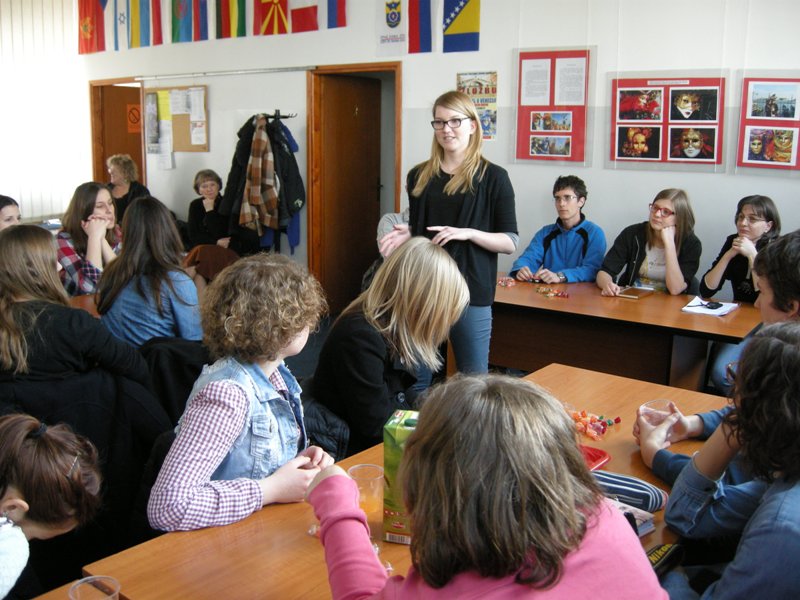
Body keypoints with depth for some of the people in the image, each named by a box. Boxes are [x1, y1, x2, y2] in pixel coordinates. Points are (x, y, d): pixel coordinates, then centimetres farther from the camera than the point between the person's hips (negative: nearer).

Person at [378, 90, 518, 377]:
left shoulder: (493, 177, -3)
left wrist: (468, 233, -18)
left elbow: (511, 242, -3)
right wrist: (406, 234, 0)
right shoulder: (419, 176, 10)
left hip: (471, 291, -4)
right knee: (416, 377, 9)